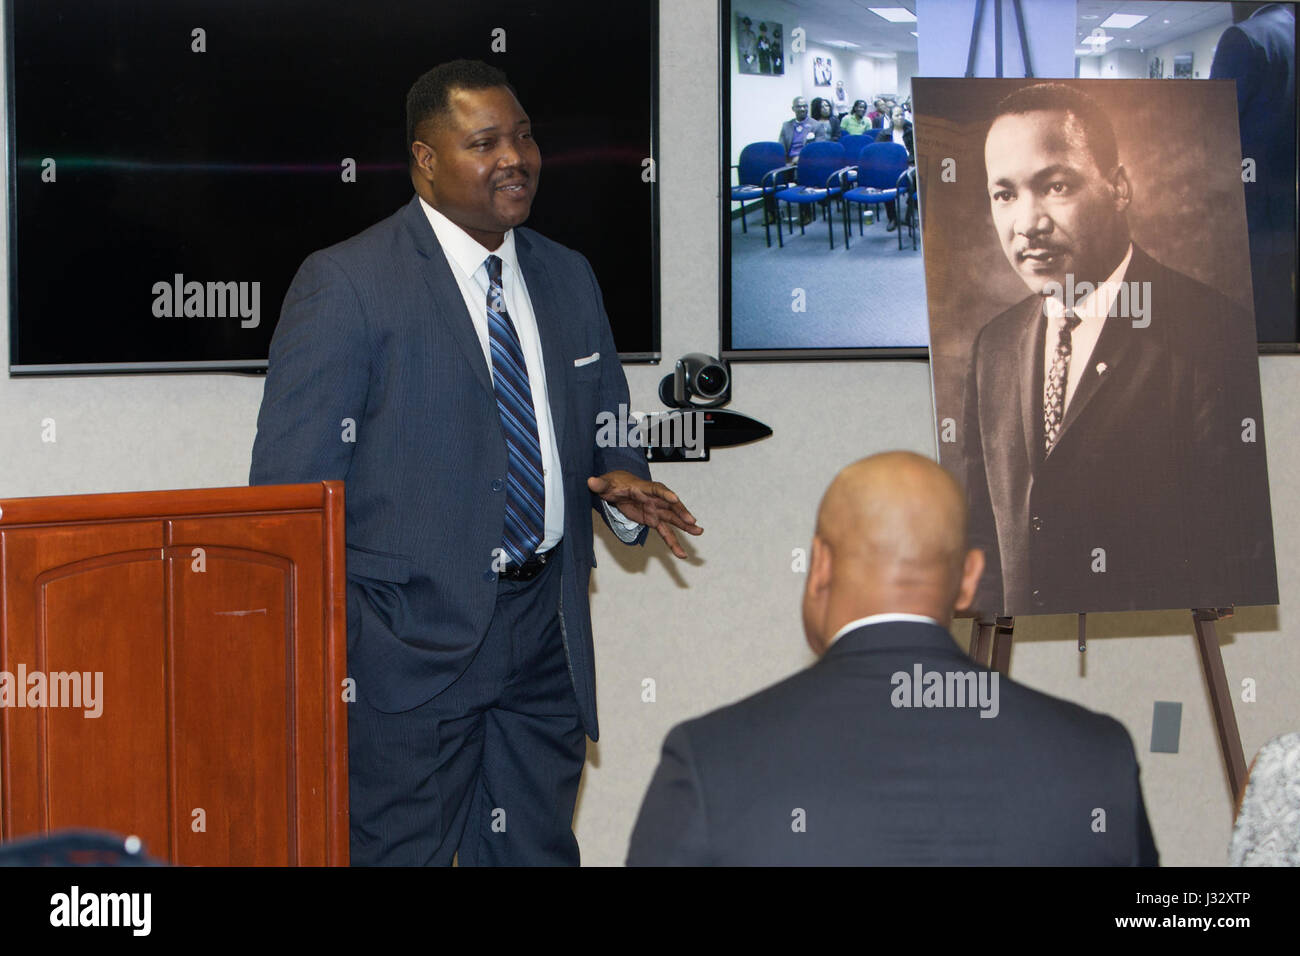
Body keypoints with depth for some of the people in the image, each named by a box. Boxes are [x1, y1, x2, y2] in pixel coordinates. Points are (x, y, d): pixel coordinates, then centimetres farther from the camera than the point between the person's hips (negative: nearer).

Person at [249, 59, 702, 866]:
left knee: (538, 850, 11)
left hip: (546, 640, 6)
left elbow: (606, 430, 23)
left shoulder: (569, 278, 13)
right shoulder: (346, 284, -7)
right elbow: (291, 482, -9)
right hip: (411, 640, -6)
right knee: (400, 852, 0)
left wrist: (621, 485, -2)